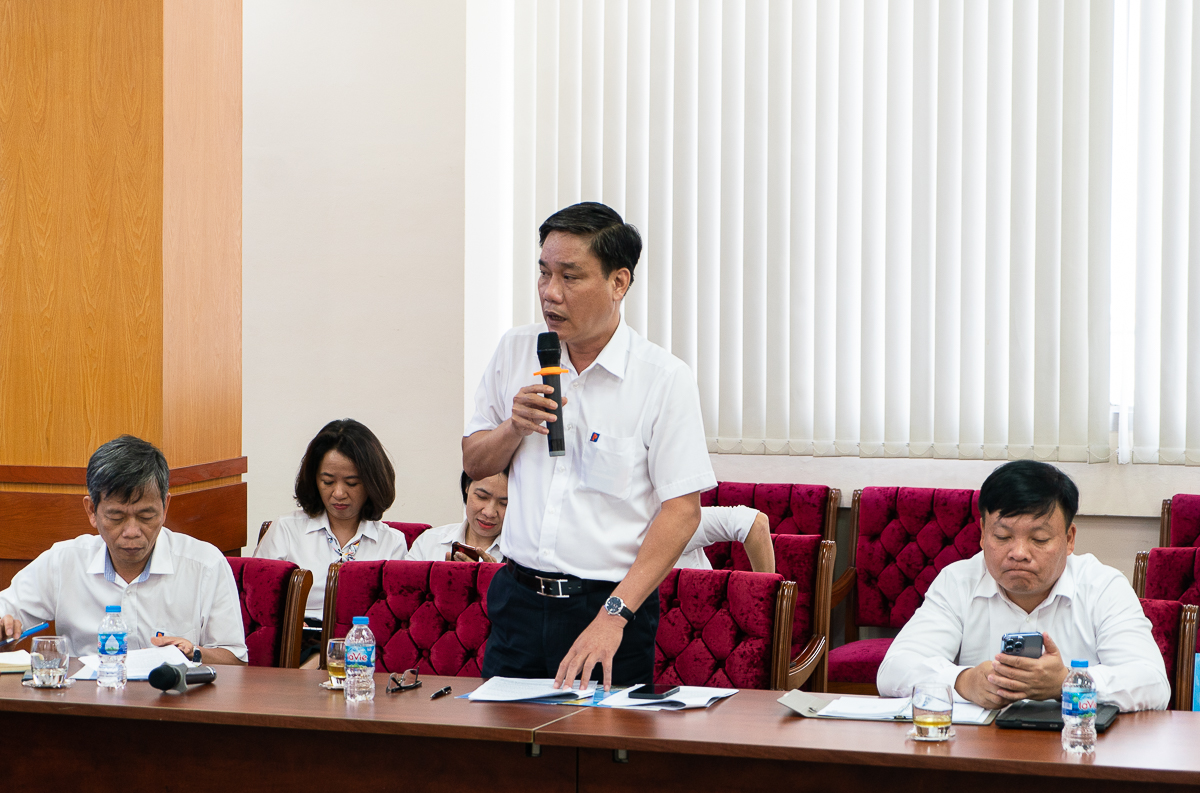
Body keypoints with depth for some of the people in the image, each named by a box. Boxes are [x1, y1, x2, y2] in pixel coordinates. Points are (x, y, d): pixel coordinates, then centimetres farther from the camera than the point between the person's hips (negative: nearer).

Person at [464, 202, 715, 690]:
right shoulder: (515, 352, 6)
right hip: (518, 600, 4)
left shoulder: (664, 378, -8)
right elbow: (473, 463, 16)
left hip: (613, 602, -4)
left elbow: (682, 510, -11)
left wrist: (613, 616, -20)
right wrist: (515, 427, -7)